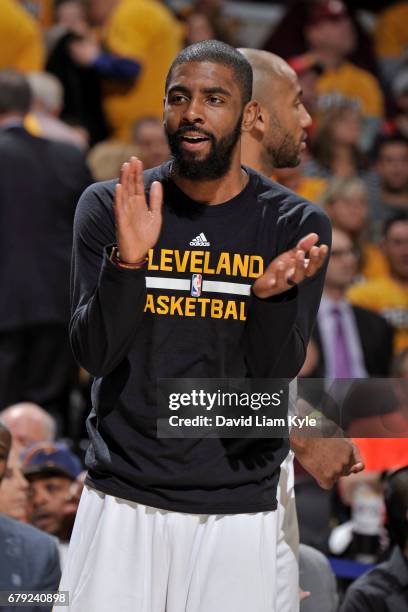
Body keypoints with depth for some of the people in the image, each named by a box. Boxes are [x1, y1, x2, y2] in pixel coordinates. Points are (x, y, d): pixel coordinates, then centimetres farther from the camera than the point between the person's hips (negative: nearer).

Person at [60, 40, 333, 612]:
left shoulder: (295, 225, -1)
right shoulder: (108, 207, -1)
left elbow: (275, 377, -7)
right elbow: (93, 354, -8)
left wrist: (274, 295, -27)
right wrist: (126, 261, -24)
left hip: (239, 509, 0)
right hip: (124, 500, 0)